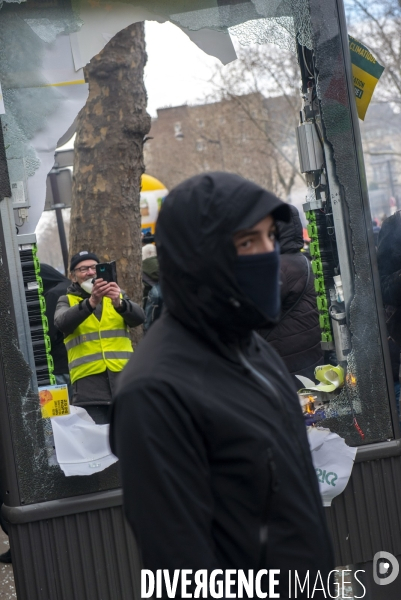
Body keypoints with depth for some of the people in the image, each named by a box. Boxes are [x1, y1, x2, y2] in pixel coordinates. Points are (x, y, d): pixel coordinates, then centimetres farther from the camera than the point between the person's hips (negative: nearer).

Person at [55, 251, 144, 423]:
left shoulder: (118, 295, 17)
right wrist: (90, 302, -29)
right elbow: (62, 323, -12)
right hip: (88, 381, -2)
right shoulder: (67, 301, 11)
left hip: (123, 376, 2)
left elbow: (138, 317, -2)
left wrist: (119, 303, -24)